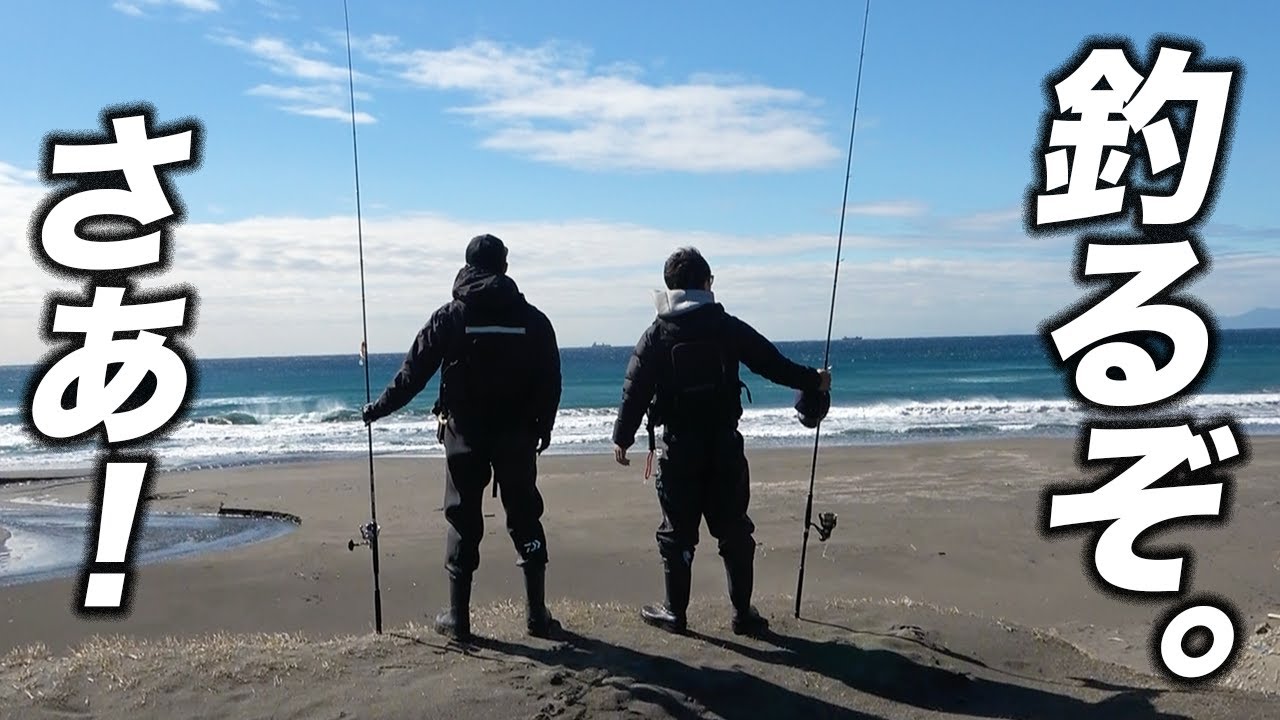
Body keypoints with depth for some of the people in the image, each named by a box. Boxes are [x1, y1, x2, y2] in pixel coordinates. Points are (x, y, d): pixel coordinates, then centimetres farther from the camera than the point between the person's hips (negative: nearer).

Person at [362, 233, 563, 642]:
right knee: (525, 520, 8)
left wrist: (377, 409, 11)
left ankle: (458, 619, 13)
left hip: (465, 436, -1)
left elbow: (413, 374, -1)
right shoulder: (532, 319, 1)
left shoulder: (449, 317, -2)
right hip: (517, 436, 1)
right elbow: (550, 382, 2)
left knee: (463, 522, 7)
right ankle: (538, 616, 13)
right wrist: (543, 426, 14)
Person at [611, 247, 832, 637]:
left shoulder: (657, 334, -3)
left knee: (678, 532, 9)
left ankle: (675, 612, 17)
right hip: (724, 445, 1)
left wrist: (622, 437, 5)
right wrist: (813, 381, 20)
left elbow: (636, 389, -4)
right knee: (734, 530, 10)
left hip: (678, 448, -1)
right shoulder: (728, 327, -1)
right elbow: (772, 363, 5)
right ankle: (743, 614, 16)